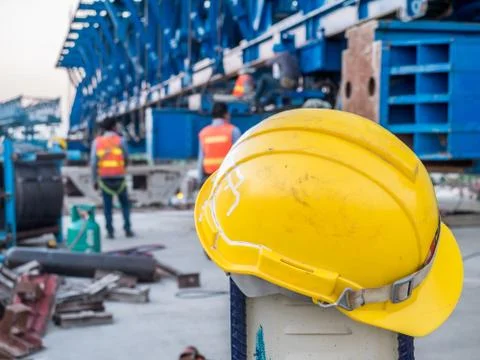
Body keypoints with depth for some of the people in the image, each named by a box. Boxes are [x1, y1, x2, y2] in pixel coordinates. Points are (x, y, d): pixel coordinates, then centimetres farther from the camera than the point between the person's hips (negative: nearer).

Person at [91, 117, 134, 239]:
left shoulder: (97, 142, 1)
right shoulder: (120, 140, -3)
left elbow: (93, 162, -2)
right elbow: (126, 158, 5)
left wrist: (95, 180, 5)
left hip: (104, 178, 1)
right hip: (119, 177, -1)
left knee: (108, 206, 8)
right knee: (125, 204, 13)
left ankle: (110, 231, 4)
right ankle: (127, 229, 8)